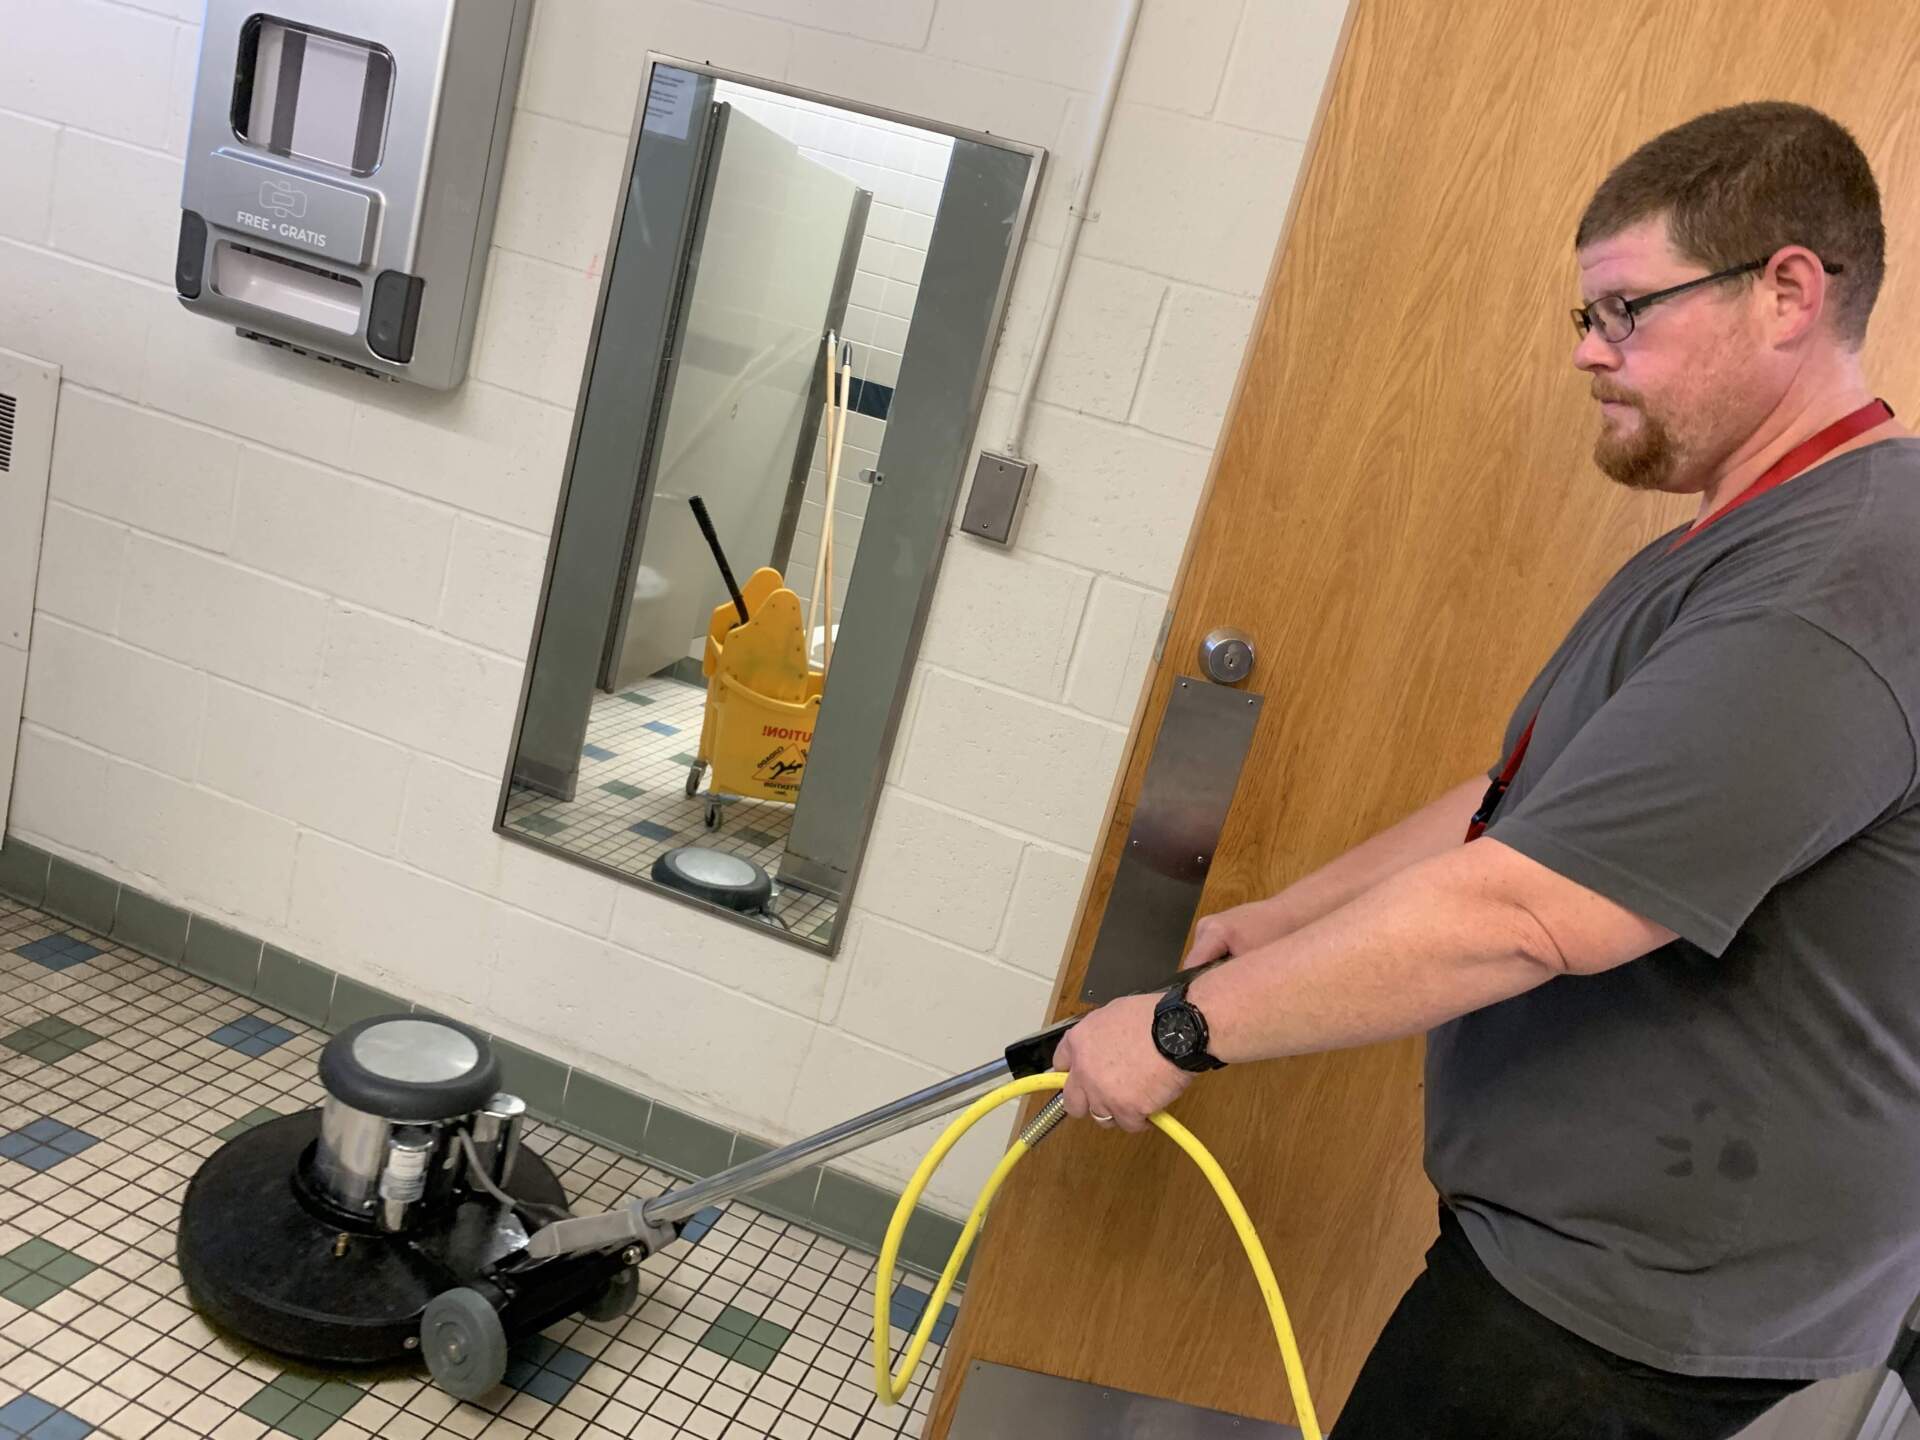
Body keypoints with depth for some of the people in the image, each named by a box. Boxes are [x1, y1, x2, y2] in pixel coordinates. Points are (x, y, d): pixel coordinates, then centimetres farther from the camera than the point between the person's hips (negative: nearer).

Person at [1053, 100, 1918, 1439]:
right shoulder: (1747, 546, 10)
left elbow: (1514, 912, -32)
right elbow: (1530, 804, 12)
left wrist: (1184, 1029, -22)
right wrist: (1288, 915, 8)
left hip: (1638, 1298, -9)